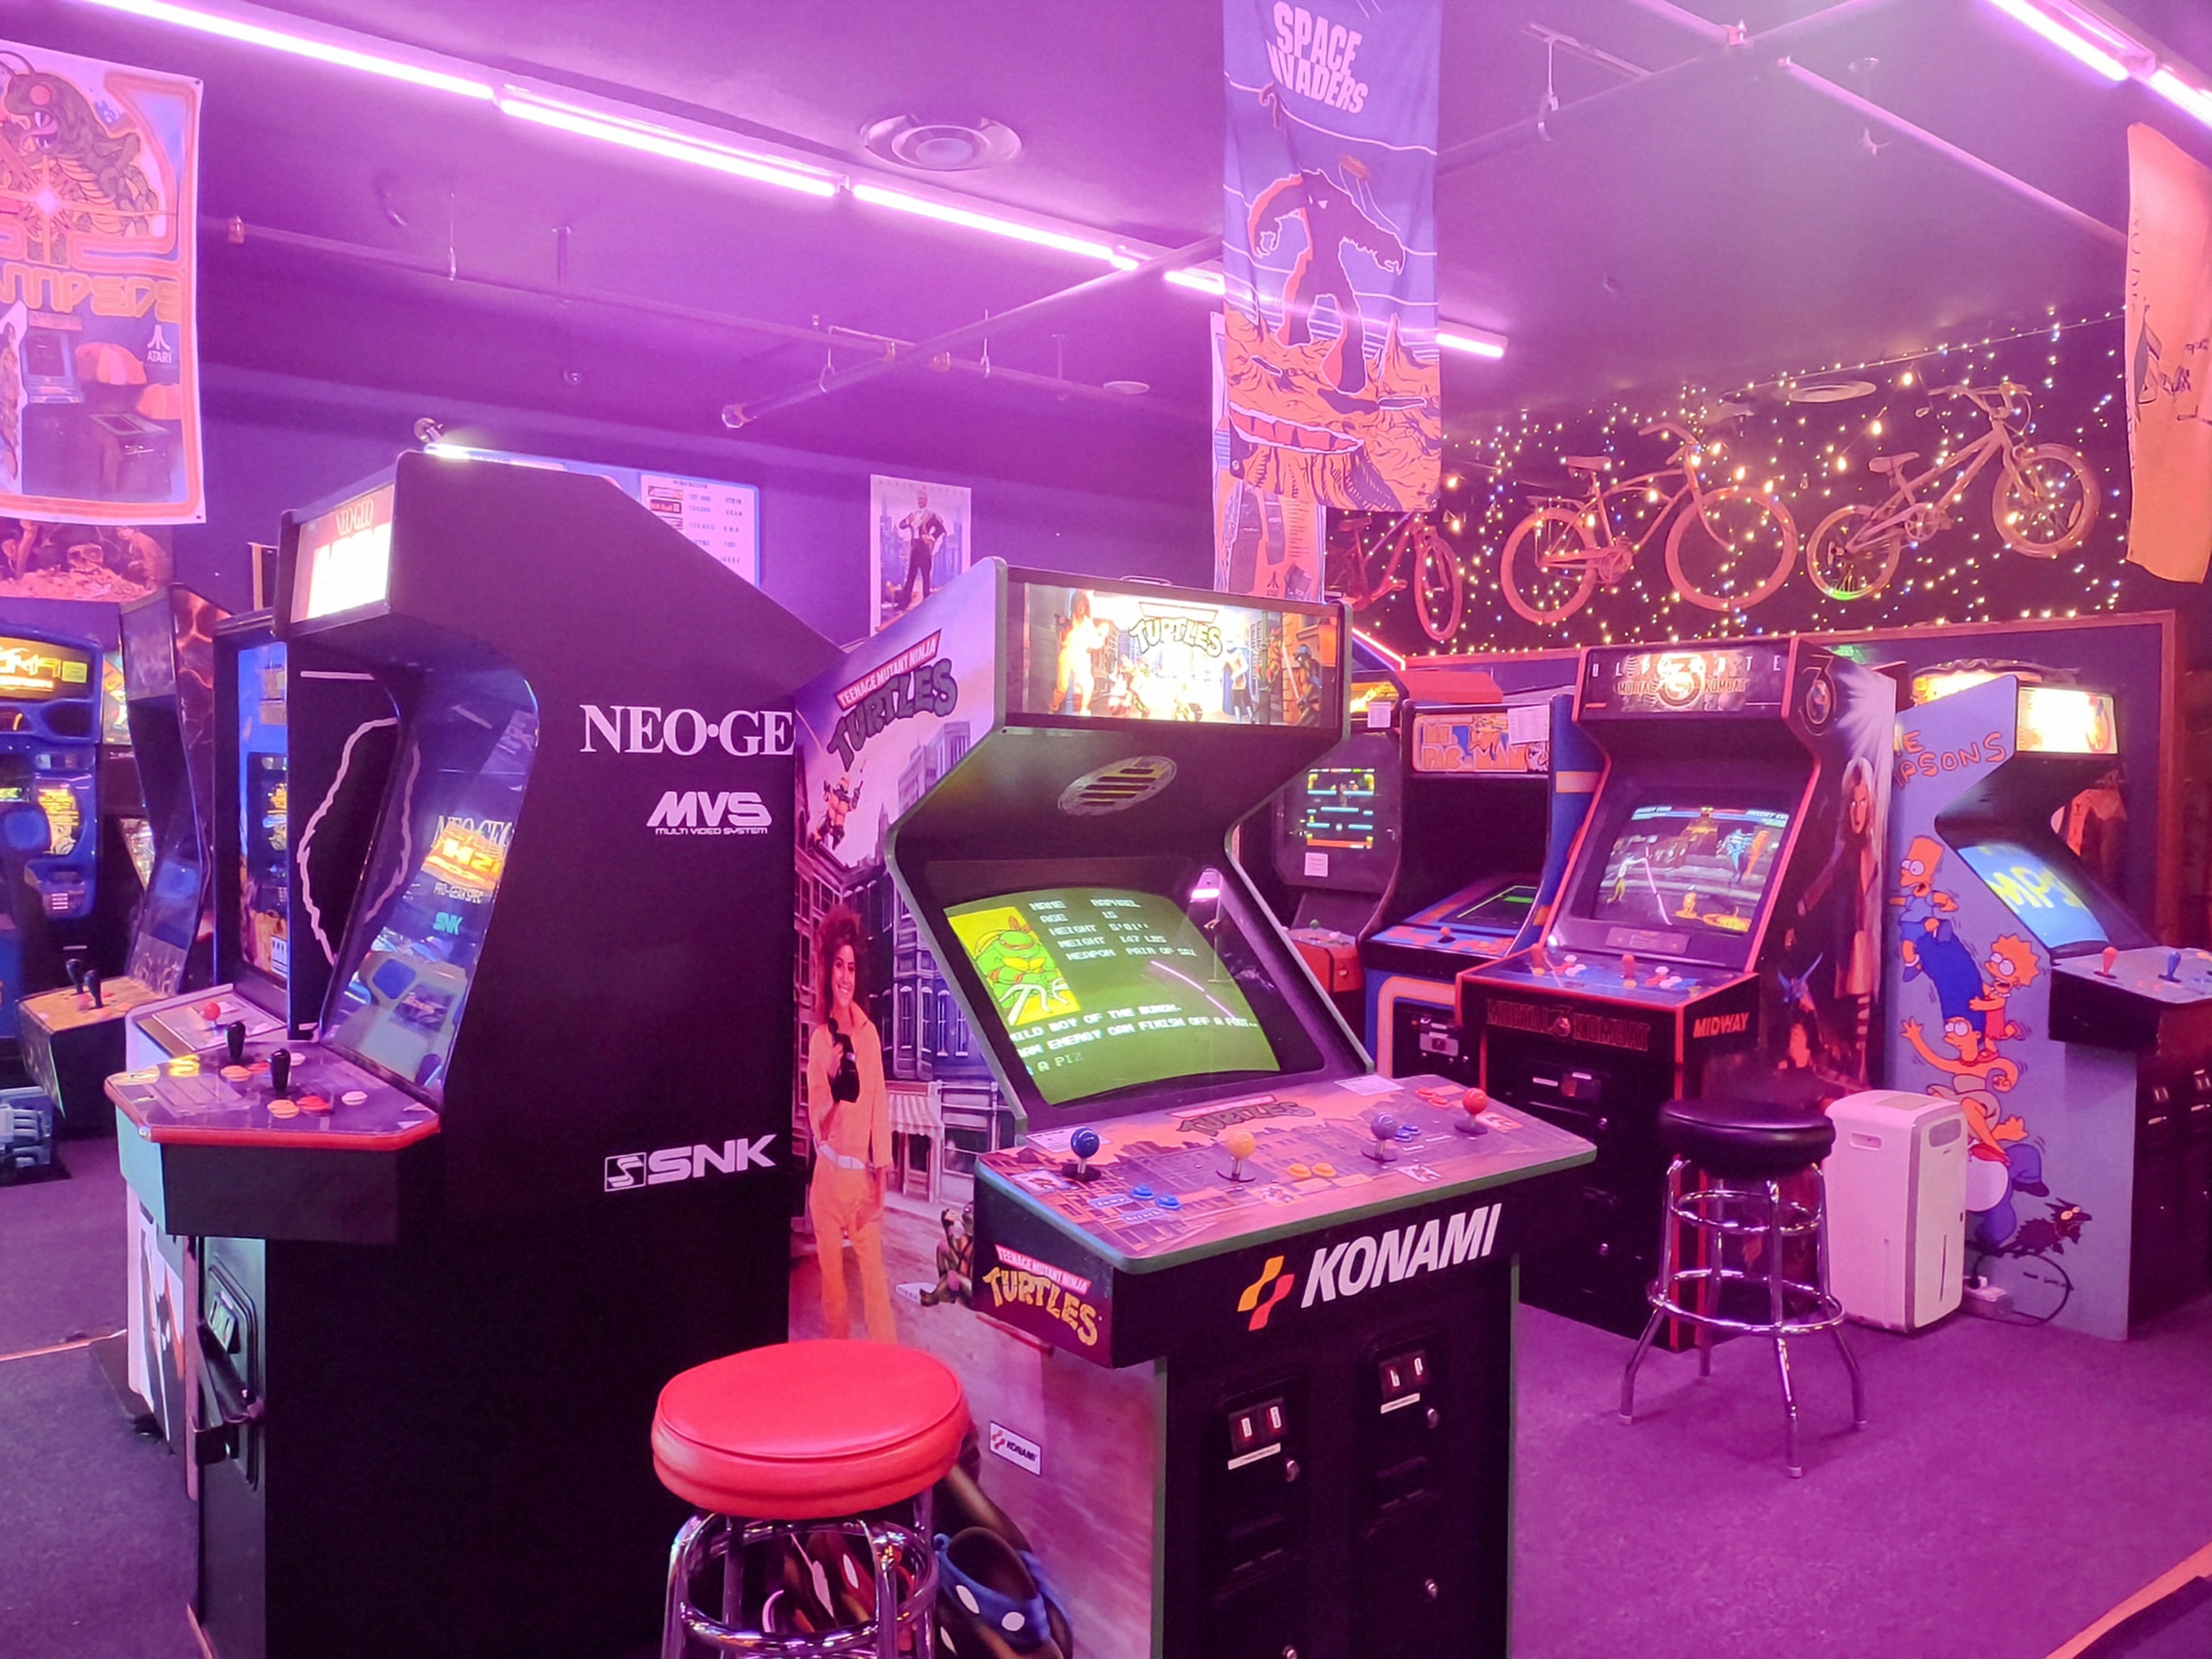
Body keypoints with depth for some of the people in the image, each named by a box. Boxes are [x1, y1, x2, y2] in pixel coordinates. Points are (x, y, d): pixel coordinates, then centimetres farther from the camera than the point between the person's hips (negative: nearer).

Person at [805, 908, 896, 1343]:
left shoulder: (869, 1032, -2)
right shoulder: (819, 1038, 0)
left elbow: (879, 1103, 0)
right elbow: (816, 1119, -1)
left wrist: (882, 1168, -2)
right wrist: (832, 1083, -20)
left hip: (864, 1172, -1)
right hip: (829, 1171, 1)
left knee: (874, 1270, -2)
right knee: (832, 1271, 11)